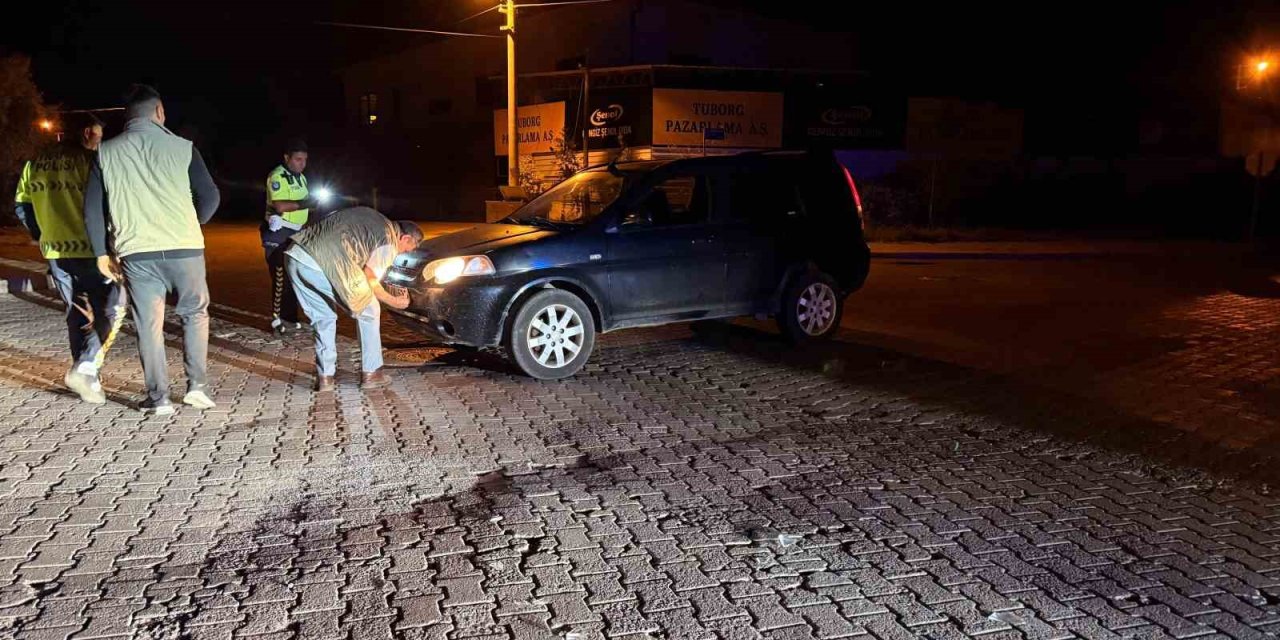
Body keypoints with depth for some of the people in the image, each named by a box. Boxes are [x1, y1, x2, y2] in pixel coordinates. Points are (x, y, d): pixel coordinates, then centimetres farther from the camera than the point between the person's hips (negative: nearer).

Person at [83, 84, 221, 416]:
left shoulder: (106, 152, 4)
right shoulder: (182, 147, -1)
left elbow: (92, 209, 4)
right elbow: (210, 197, -1)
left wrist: (102, 253, 12)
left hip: (136, 252, 1)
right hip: (184, 249, -1)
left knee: (149, 325, 8)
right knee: (195, 314, 16)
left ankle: (158, 398, 11)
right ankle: (197, 385, 10)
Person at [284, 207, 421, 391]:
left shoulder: (370, 218, 28)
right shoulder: (390, 241, 6)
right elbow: (370, 282, 4)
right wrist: (394, 301, 20)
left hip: (294, 255, 8)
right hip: (323, 263, -8)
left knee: (323, 317, 24)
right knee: (368, 312, 12)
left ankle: (325, 376, 21)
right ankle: (371, 372, 18)